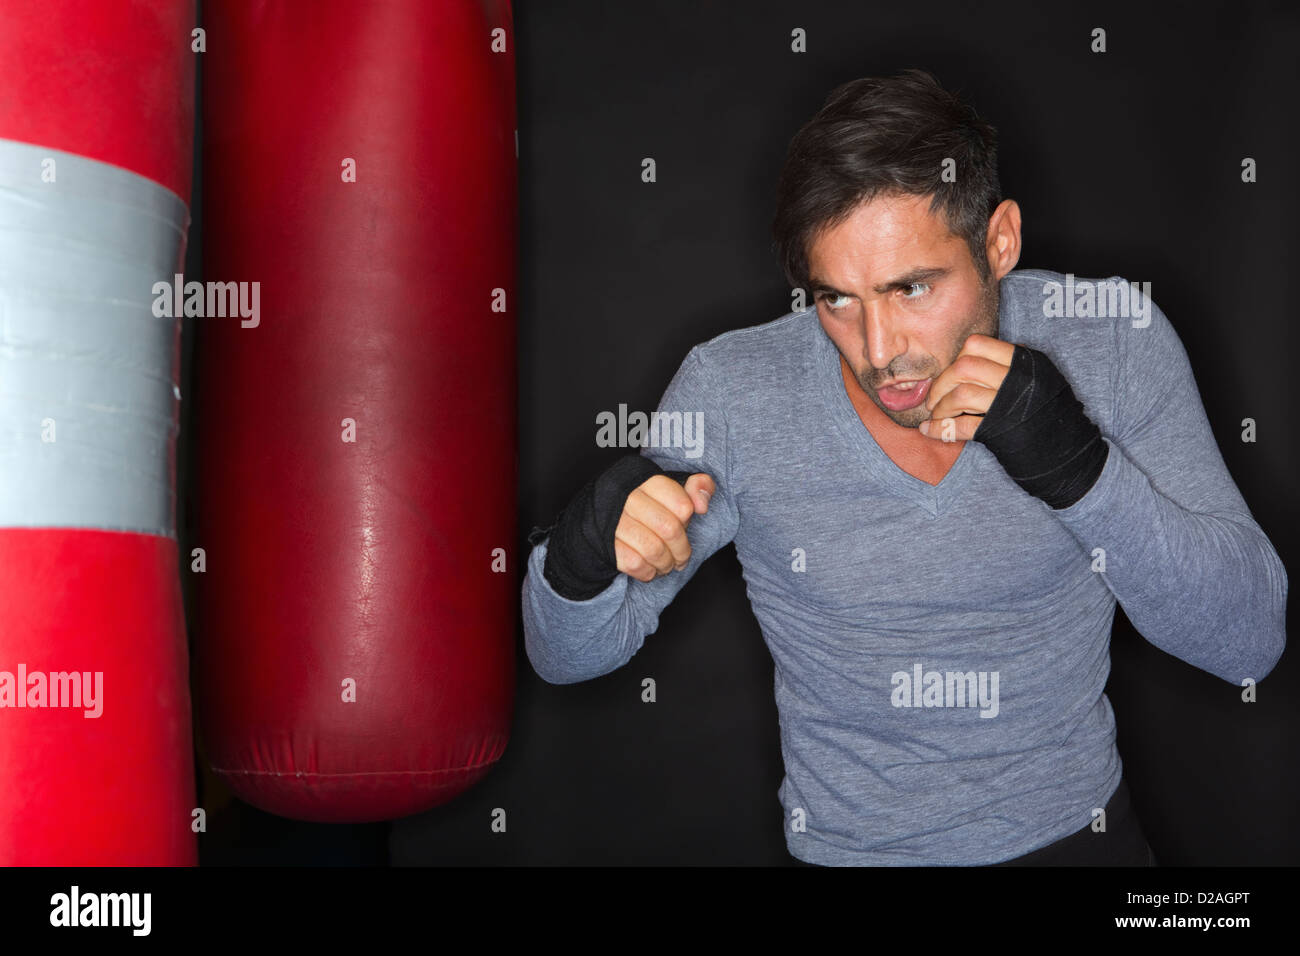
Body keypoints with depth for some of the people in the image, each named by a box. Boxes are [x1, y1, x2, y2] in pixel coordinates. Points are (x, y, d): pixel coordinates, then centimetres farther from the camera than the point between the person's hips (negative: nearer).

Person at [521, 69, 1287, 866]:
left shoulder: (1111, 339, -9)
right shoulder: (732, 390, -11)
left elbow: (1250, 644, -10)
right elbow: (570, 654, -4)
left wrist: (1078, 465, -25)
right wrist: (580, 556, -27)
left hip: (1079, 831, 0)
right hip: (848, 848, 1)